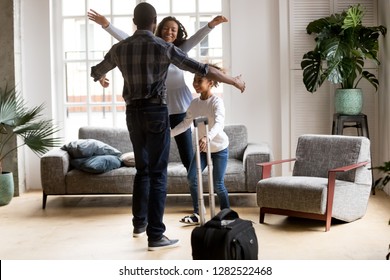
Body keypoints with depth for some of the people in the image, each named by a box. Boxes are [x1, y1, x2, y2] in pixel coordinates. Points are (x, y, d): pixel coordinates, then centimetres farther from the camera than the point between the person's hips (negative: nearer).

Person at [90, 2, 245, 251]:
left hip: (133, 113, 5)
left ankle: (139, 223, 29)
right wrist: (235, 81, 3)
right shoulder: (164, 47, -8)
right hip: (156, 112, -5)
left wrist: (102, 79, 48)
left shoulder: (120, 48, 5)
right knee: (158, 174, -3)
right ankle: (155, 236, -2)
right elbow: (202, 69, -7)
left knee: (142, 169, 19)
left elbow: (97, 71, 23)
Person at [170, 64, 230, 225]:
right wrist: (169, 133, -5)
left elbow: (219, 123, -35)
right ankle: (197, 214, 9)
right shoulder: (194, 103, -1)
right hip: (202, 148, 6)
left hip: (219, 148, -6)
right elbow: (185, 123, 5)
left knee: (218, 183, -4)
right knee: (192, 178, -3)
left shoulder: (216, 102, -20)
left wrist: (207, 137, -52)